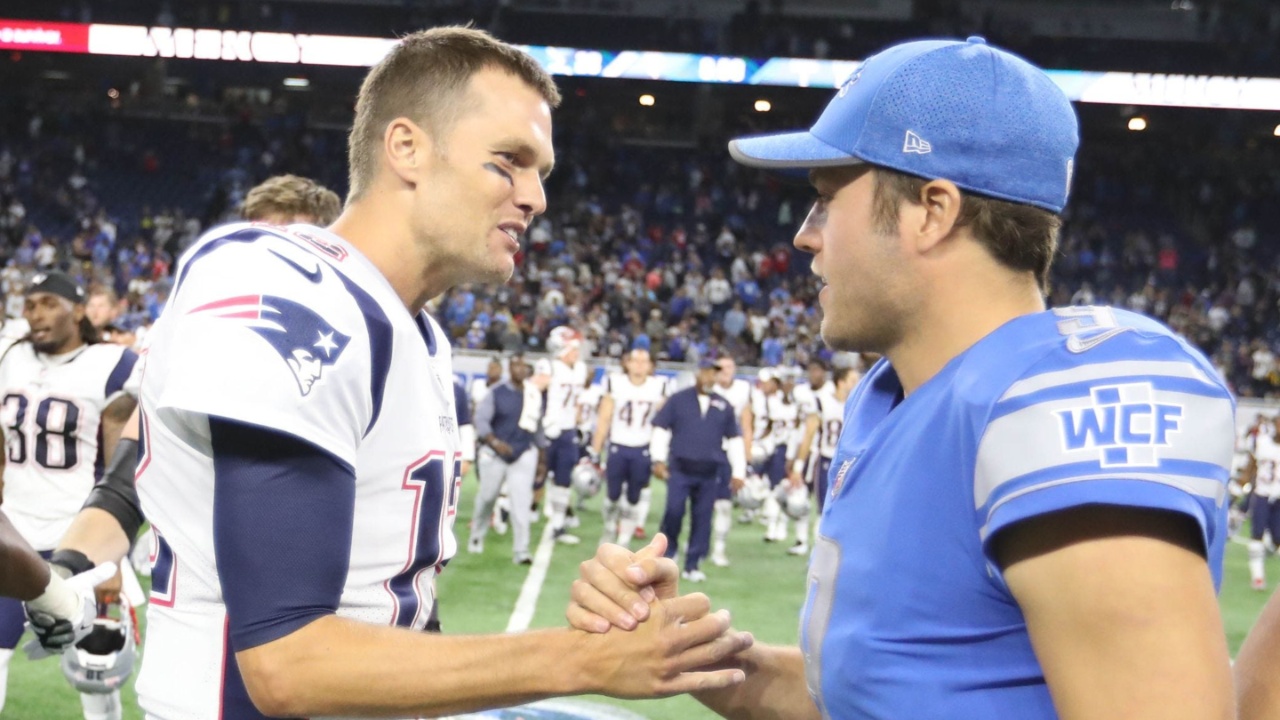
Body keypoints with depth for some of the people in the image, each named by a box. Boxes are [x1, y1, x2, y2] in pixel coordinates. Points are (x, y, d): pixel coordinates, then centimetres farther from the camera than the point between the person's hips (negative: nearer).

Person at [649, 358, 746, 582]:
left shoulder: (724, 406, 10)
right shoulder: (678, 400, 3)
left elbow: (734, 439, 15)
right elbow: (661, 429, 4)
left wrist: (738, 471, 12)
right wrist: (659, 459, -4)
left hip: (709, 473, 3)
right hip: (680, 469, -2)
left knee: (702, 518, 3)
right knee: (674, 511, -13)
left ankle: (693, 565, 12)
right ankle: (666, 554, 7)